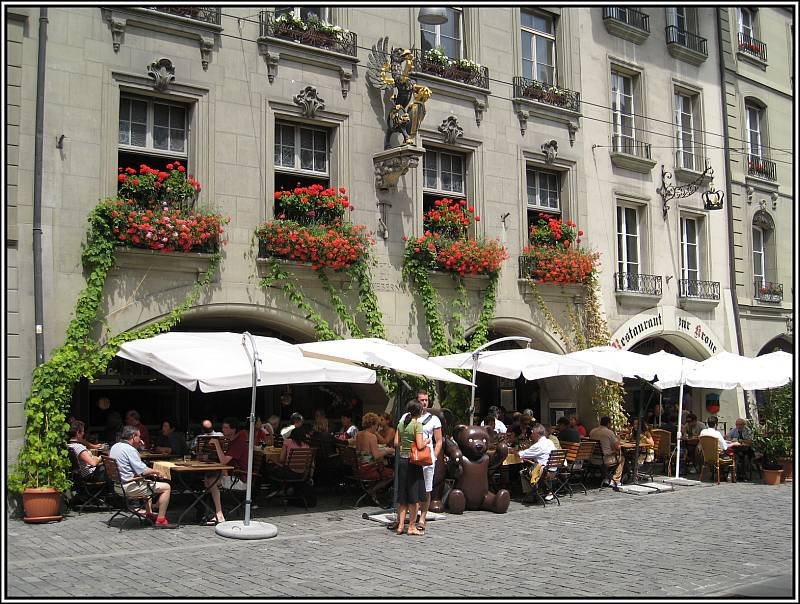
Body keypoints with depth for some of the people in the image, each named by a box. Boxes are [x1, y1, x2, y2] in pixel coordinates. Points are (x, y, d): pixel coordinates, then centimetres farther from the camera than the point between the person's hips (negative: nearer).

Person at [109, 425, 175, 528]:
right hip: (129, 487, -10)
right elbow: (142, 470, -21)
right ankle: (161, 520, -5)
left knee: (148, 483, 36)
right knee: (166, 487, -7)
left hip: (118, 485, 10)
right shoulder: (129, 449, -18)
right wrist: (155, 472, -4)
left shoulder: (115, 447, 11)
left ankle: (149, 514, 35)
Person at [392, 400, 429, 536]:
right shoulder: (417, 424, -12)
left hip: (402, 460, 6)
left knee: (402, 494, 11)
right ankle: (412, 526, 6)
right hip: (413, 461, -6)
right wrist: (427, 441, 1)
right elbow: (420, 446, -17)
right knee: (415, 495, 2)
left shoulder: (401, 424, 6)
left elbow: (396, 443, 7)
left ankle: (400, 525, 12)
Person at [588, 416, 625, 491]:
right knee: (621, 459, 24)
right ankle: (615, 481, 22)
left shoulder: (592, 431, 4)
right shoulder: (609, 432, -14)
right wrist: (617, 439, 8)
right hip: (606, 460, -6)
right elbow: (617, 447, -14)